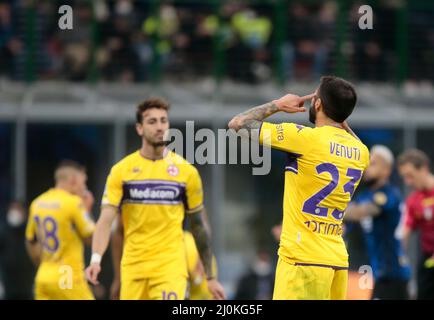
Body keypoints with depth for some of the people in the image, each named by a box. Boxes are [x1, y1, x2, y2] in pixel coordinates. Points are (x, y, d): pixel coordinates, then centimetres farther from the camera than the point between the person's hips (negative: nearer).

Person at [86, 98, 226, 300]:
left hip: (170, 266, -1)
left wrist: (210, 277, 10)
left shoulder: (186, 171, 3)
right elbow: (106, 219, -6)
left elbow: (198, 226, 10)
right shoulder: (121, 170, 2)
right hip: (132, 266, 1)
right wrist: (96, 259, -24)